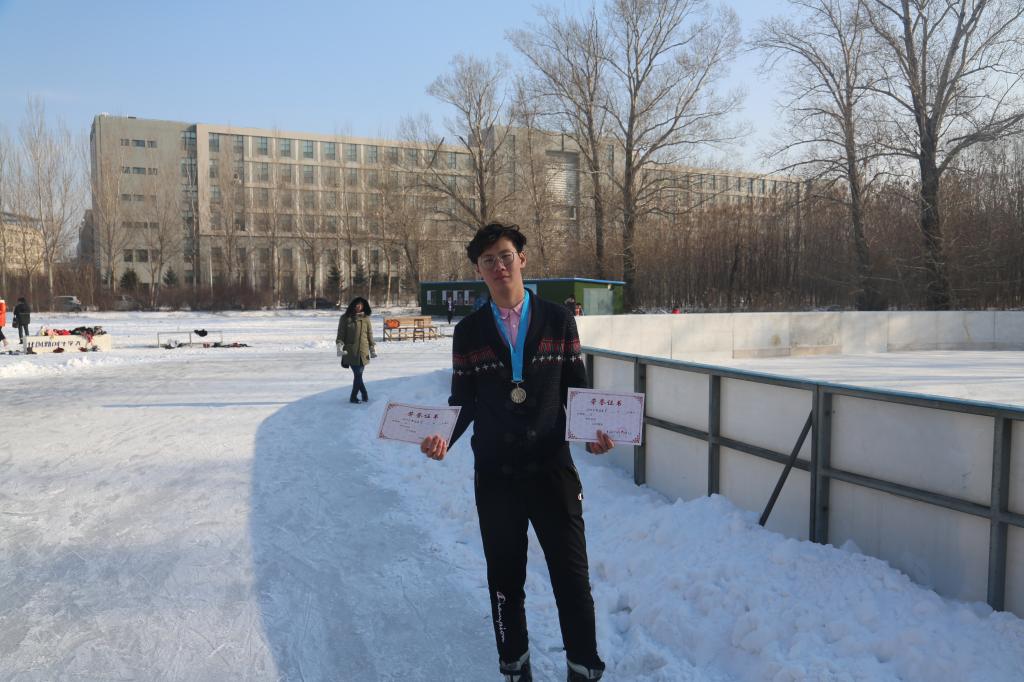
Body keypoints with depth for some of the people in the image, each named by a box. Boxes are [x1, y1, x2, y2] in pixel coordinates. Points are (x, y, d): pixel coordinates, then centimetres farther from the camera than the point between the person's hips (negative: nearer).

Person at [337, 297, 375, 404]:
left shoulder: (366, 318, 8)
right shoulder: (346, 318, 1)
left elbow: (370, 334, 12)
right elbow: (341, 334, 2)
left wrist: (373, 349, 11)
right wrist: (340, 345, -9)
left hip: (363, 351, 2)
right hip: (350, 351, -2)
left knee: (358, 375, 4)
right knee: (357, 375, -7)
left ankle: (353, 397, 19)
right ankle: (364, 394, 8)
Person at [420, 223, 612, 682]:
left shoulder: (558, 320, 1)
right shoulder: (468, 331, 3)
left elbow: (576, 389, 5)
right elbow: (463, 400, 5)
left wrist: (592, 431, -12)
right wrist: (443, 437, -12)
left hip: (552, 467, -1)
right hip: (495, 473, 1)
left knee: (572, 576, 5)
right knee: (505, 579, 13)